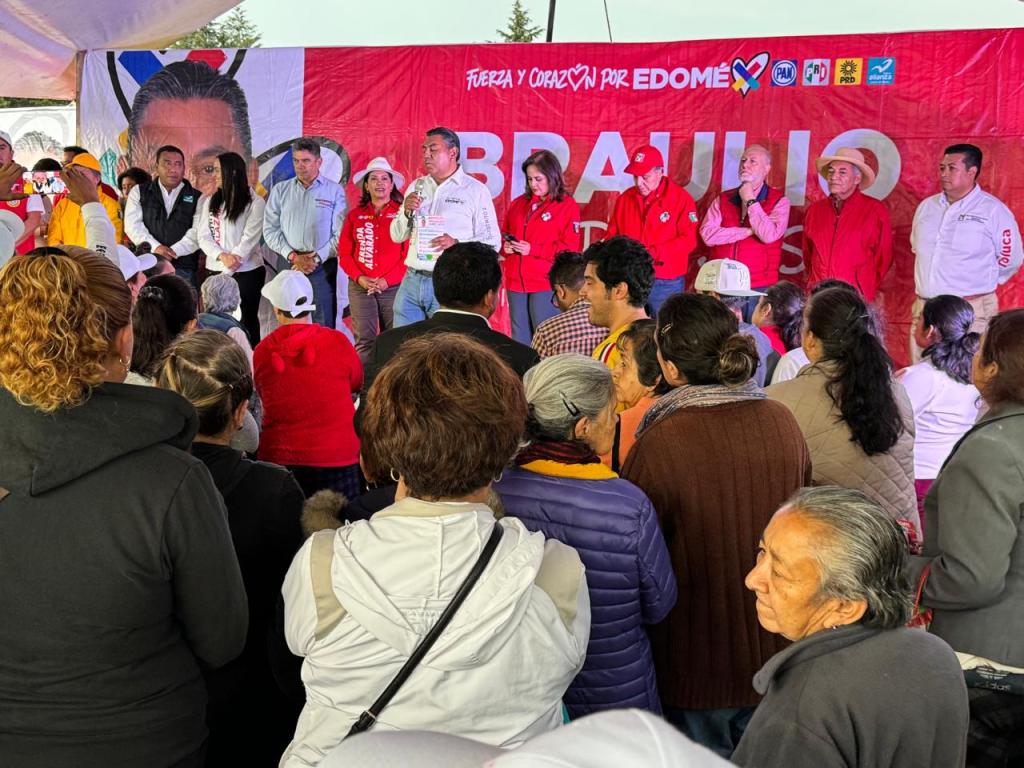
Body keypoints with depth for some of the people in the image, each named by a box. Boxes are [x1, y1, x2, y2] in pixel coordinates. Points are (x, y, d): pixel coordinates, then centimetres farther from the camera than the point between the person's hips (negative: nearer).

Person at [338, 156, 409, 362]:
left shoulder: (402, 213, 3)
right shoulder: (355, 215, 11)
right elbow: (344, 253, 9)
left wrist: (387, 280, -11)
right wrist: (360, 278, -6)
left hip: (394, 287, -2)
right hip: (360, 288, 2)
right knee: (364, 341, -2)